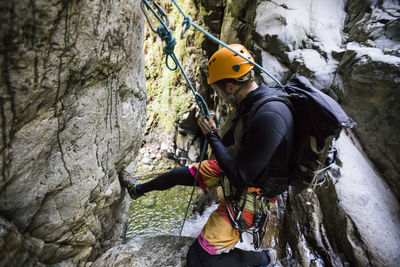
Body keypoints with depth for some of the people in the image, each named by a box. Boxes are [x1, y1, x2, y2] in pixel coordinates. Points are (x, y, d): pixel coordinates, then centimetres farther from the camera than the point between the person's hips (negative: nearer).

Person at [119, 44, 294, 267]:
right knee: (183, 173, 16)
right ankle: (139, 189, 45)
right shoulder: (255, 99, -6)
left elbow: (241, 177, -32)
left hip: (249, 191, -8)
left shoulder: (269, 117, -36)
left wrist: (212, 137, -26)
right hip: (239, 168, 9)